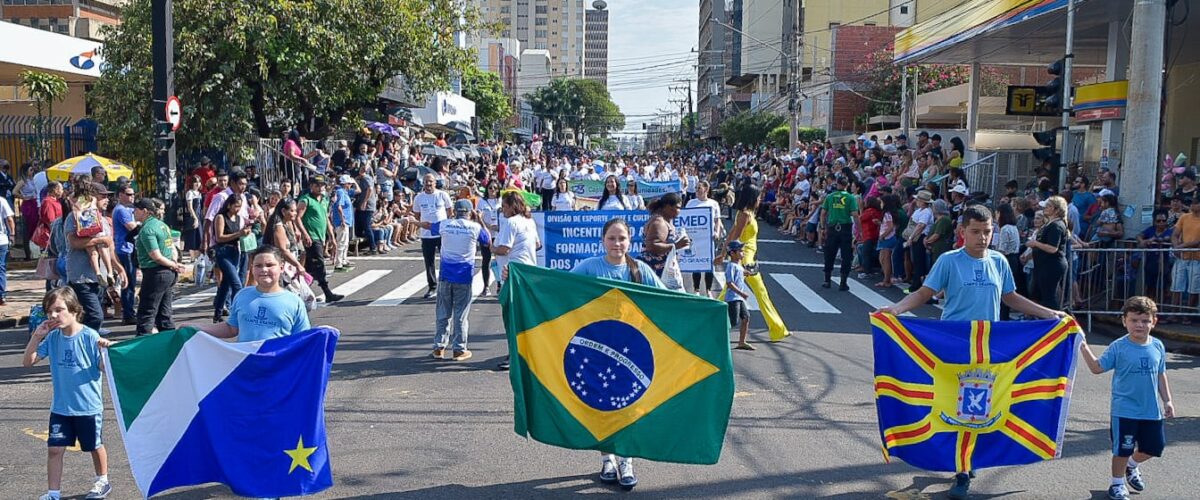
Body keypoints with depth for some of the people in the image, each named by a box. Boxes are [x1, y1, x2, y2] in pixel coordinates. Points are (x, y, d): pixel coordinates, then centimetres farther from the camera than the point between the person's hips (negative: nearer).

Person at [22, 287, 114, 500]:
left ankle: (102, 481, 36)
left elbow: (104, 367, -13)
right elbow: (27, 362, 1)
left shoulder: (90, 336, -15)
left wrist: (105, 350, -33)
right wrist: (36, 336, -9)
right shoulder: (52, 337, -2)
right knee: (54, 448, -1)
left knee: (95, 446, 14)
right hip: (60, 407, 3)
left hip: (89, 405, -3)